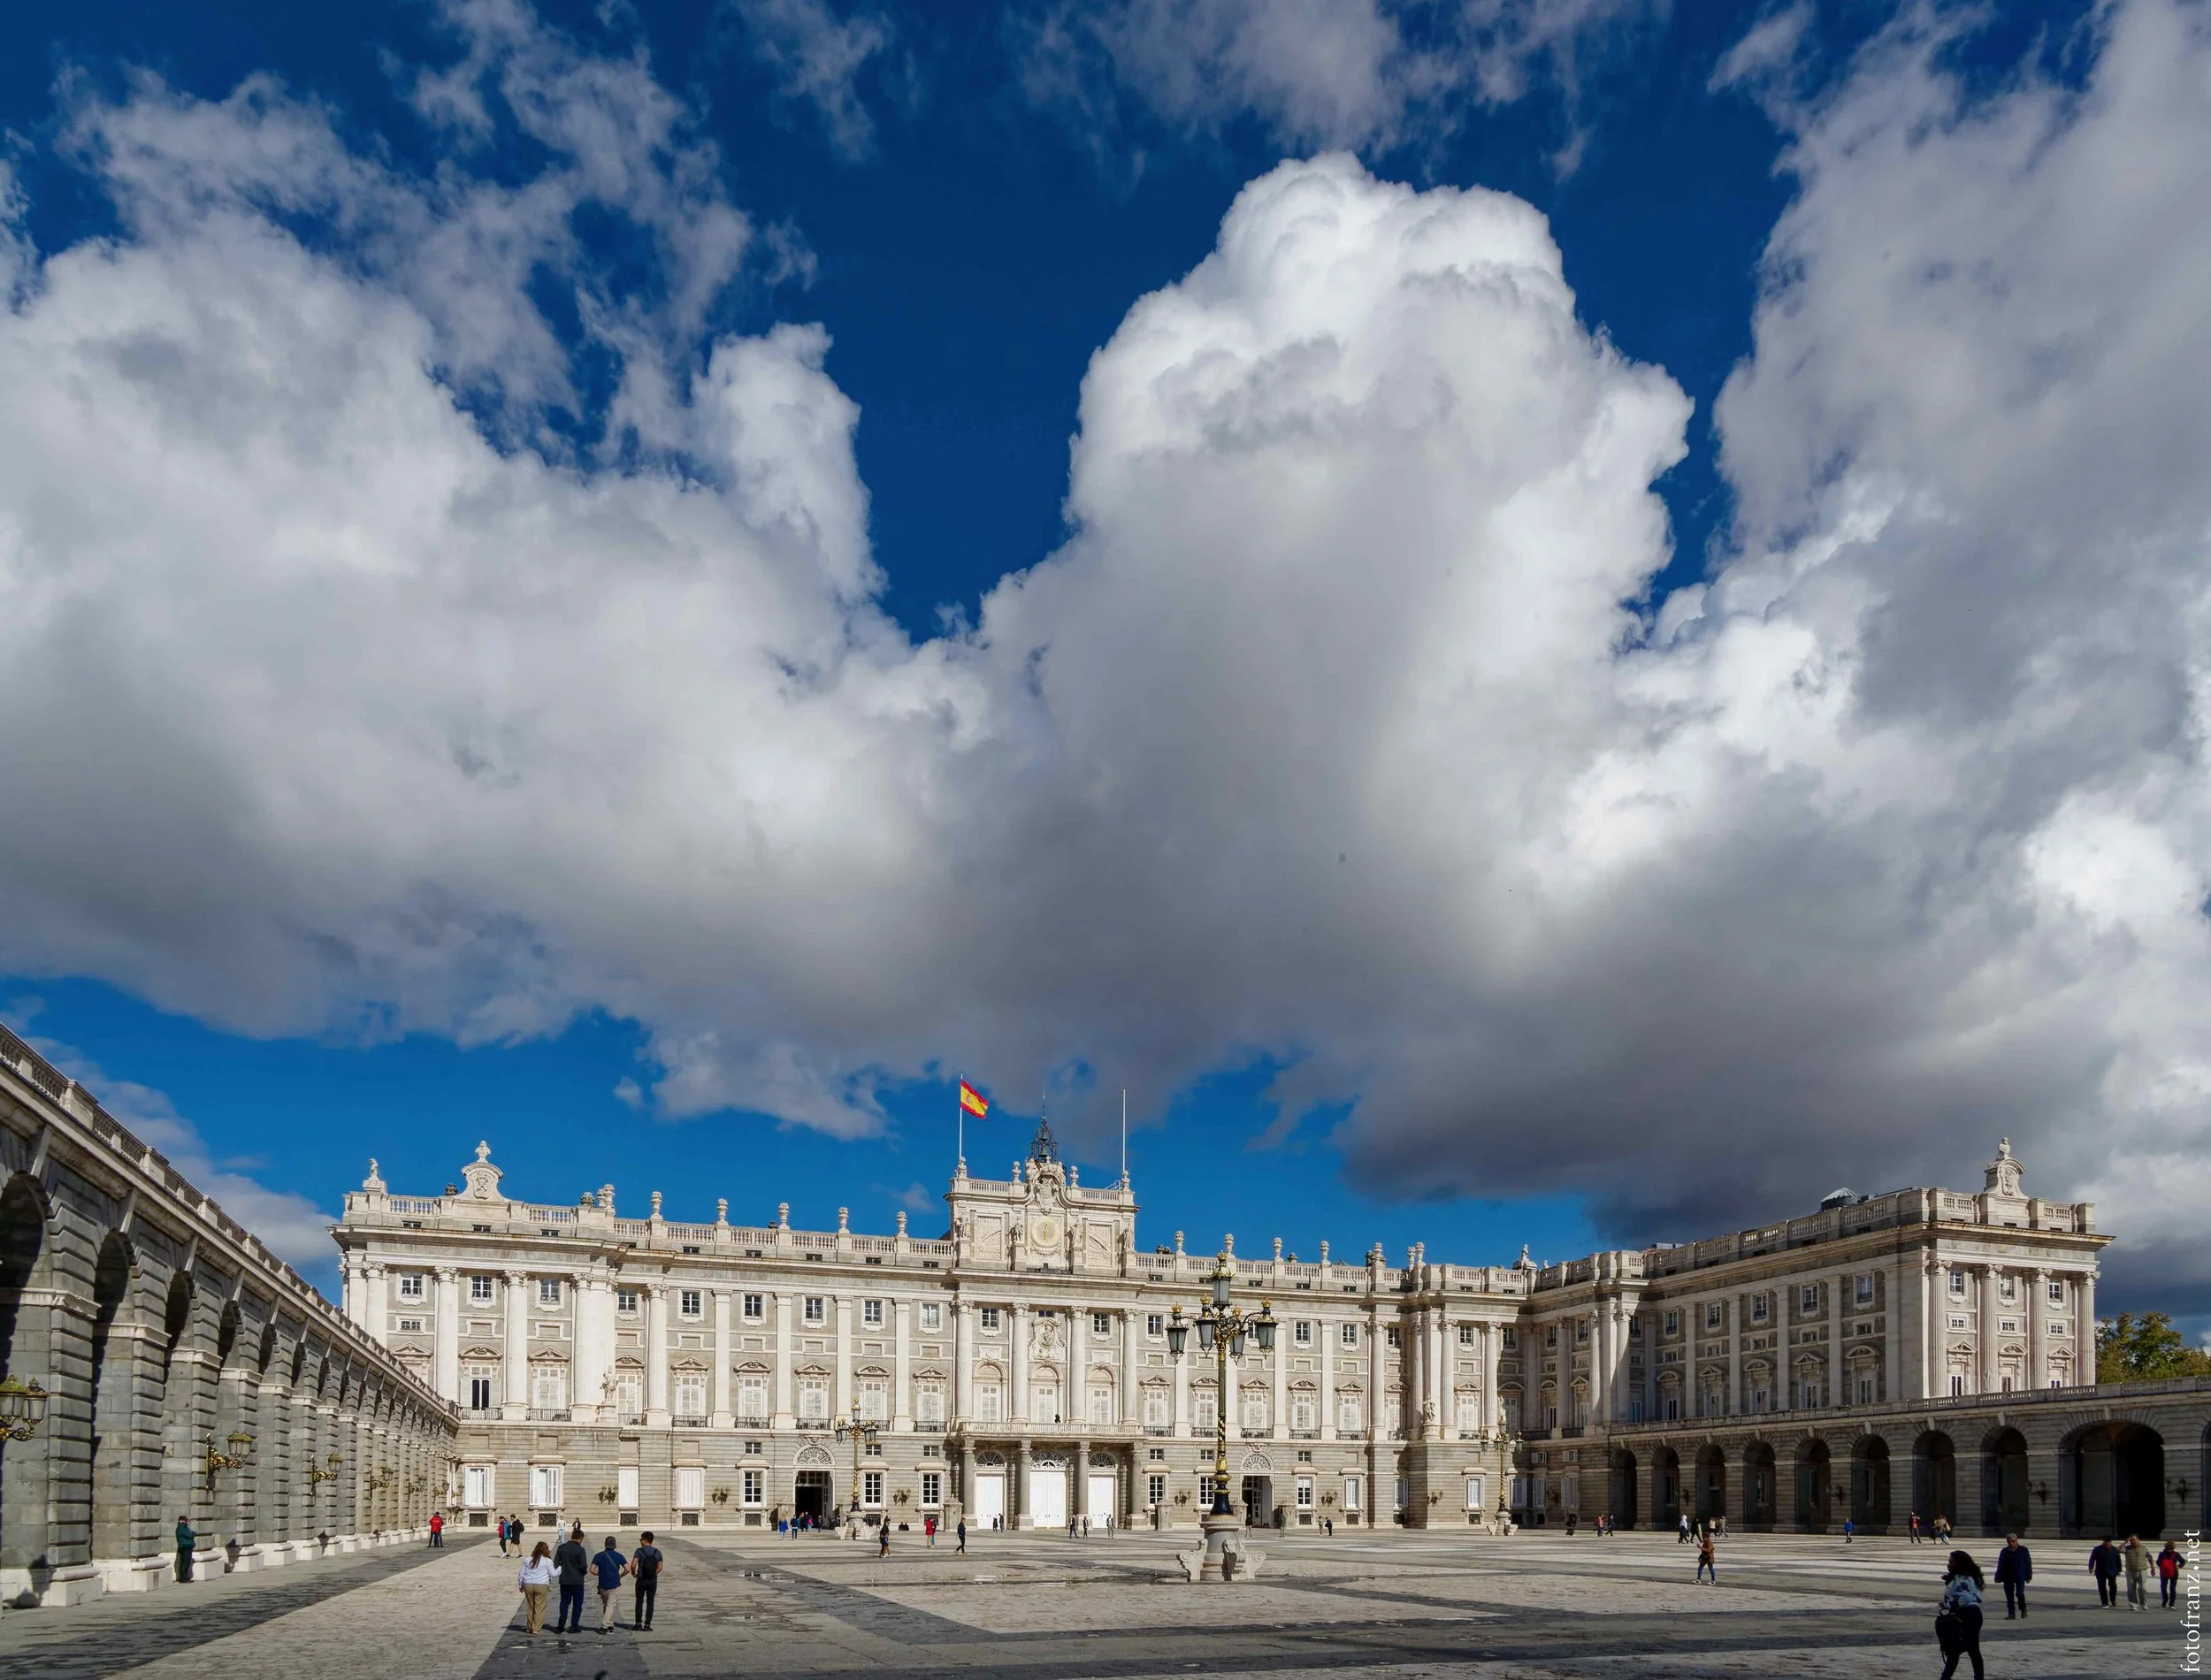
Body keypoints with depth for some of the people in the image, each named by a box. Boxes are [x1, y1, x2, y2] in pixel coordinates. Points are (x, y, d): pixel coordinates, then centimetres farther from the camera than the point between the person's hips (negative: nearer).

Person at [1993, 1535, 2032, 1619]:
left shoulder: (2023, 1550, 2)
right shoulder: (2004, 1552, 5)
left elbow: (2028, 1563, 4)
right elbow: (2000, 1565, 5)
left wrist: (2029, 1576, 0)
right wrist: (1998, 1577, -1)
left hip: (2020, 1576, -2)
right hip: (2008, 1577, 2)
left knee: (2019, 1593, -13)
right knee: (2009, 1596, 2)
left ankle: (2023, 1609, 15)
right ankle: (2011, 1614, 9)